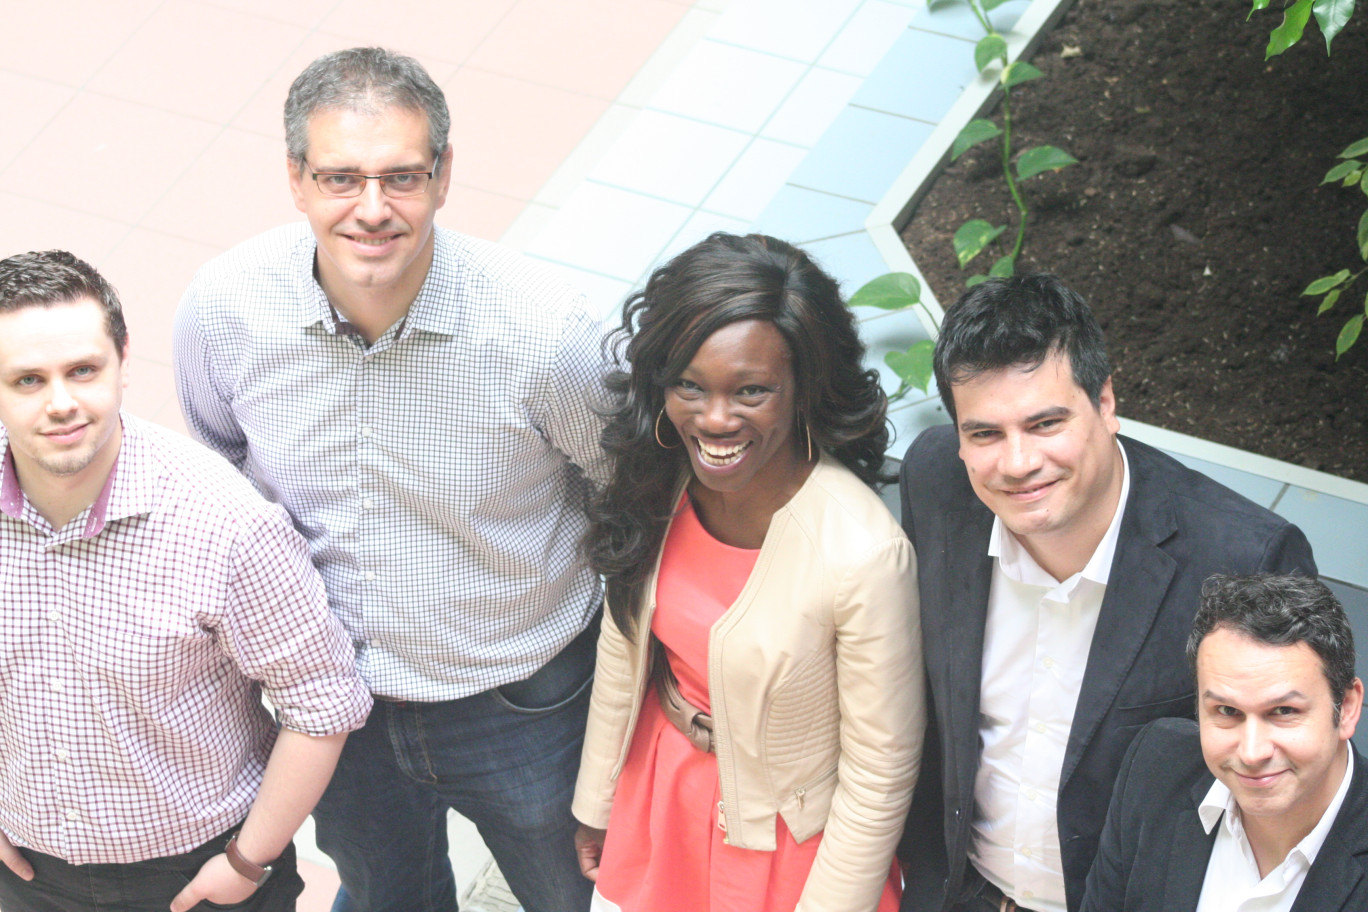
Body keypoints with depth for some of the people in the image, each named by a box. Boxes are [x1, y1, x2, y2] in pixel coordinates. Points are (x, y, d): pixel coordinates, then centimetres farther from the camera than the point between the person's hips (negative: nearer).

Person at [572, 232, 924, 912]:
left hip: (781, 846, -5)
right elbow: (623, 642, 2)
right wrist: (596, 801, 12)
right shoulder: (656, 483, -16)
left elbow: (879, 773, -21)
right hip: (660, 797, 5)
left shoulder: (863, 555, -34)